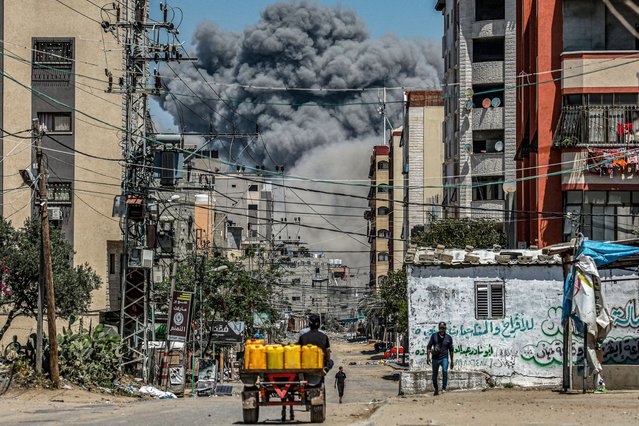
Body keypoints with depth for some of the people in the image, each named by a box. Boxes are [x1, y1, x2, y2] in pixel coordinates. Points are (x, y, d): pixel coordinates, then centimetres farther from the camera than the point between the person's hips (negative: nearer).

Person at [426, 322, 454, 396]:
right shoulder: (434, 336, 0)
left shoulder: (448, 337, 2)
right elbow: (429, 346, 3)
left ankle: (444, 388, -17)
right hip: (435, 358, 1)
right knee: (434, 375, 5)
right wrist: (428, 357, -7)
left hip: (444, 358, -1)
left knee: (445, 371, -25)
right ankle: (436, 390, 24)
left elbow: (451, 350, 10)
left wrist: (452, 361, 12)